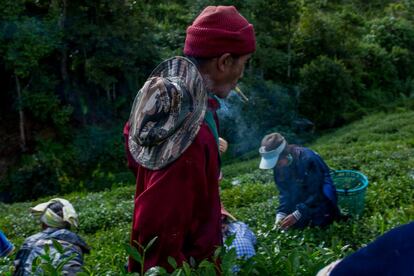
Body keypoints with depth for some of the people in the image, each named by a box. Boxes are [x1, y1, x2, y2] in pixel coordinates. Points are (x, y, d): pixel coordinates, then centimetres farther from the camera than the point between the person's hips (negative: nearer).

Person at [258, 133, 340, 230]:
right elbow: (284, 192, -5)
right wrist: (281, 214, -20)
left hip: (321, 191, -5)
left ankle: (331, 210, 15)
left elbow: (316, 192, -29)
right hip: (302, 195, 5)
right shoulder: (279, 165, -13)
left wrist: (297, 214, -32)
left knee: (320, 221, -14)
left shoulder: (308, 159, -32)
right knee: (296, 224, -4)